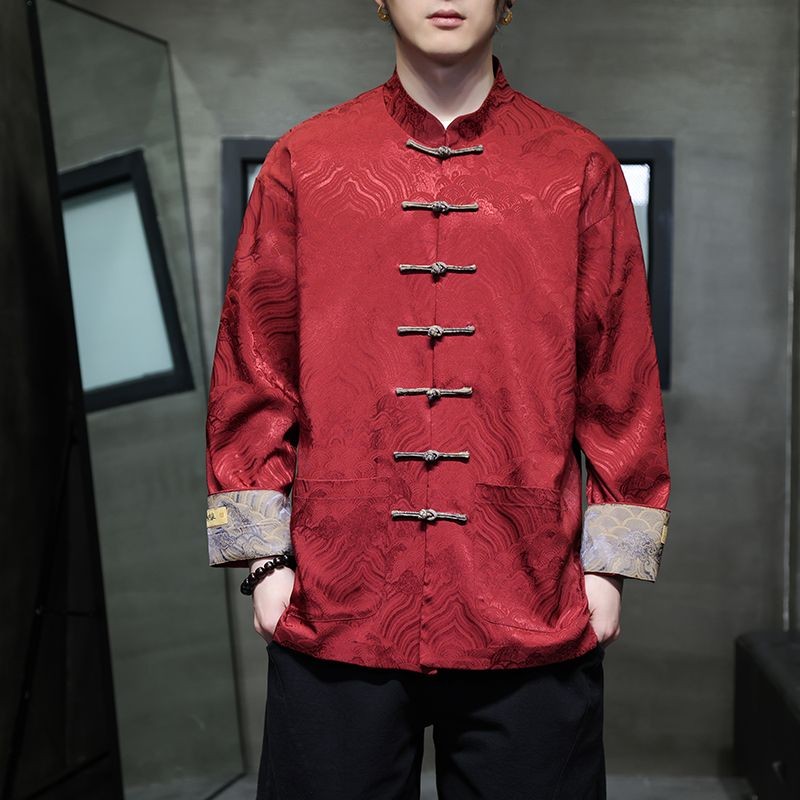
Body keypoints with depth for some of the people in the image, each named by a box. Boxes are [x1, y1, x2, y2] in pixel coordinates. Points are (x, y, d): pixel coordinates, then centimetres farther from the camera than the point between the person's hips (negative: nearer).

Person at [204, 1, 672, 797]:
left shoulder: (581, 169, 4)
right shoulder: (301, 164, 4)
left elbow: (622, 382, 6)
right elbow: (252, 373, 5)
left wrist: (608, 564, 2)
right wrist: (265, 559, 1)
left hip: (533, 612, 1)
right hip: (334, 608, 0)